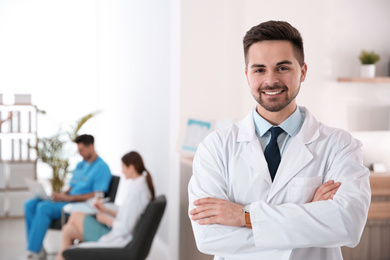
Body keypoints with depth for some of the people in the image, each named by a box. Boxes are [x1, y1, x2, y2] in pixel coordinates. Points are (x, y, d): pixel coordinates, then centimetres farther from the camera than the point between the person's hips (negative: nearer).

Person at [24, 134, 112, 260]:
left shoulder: (101, 168, -7)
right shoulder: (80, 165, 22)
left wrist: (68, 197, -19)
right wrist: (60, 195, -1)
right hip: (68, 200, 9)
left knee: (44, 207, -29)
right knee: (30, 205, -9)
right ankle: (34, 249, -17)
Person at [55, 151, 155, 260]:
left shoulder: (136, 191, -24)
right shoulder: (144, 186, 6)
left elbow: (125, 228, -25)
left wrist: (105, 219, -9)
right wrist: (106, 210, 8)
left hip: (117, 240, -9)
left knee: (75, 216, 4)